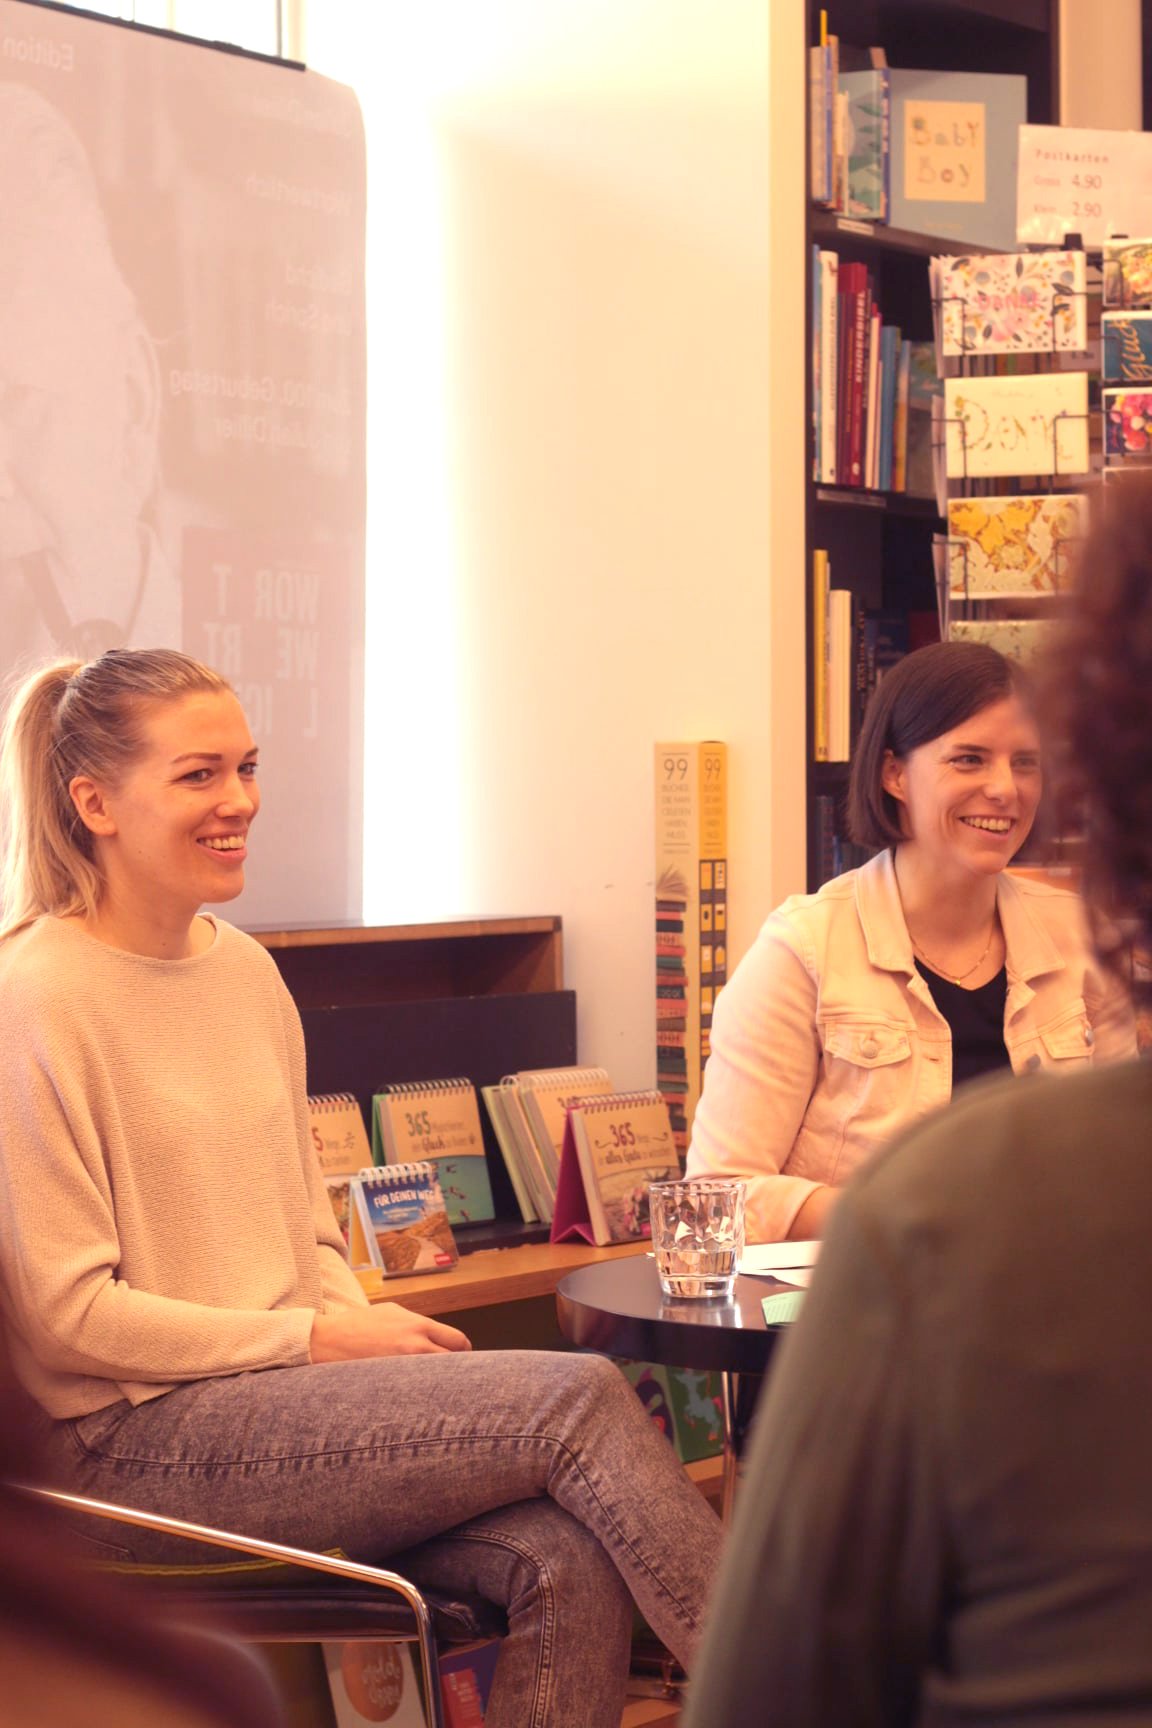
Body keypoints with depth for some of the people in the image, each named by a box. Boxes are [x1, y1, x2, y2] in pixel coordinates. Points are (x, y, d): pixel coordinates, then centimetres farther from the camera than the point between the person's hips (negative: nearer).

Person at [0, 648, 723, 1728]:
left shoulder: (246, 971, 14)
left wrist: (369, 1336, -1)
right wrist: (318, 1339, -12)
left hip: (282, 1405, 7)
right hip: (136, 1447, -7)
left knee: (573, 1562, -21)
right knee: (579, 1396, -20)